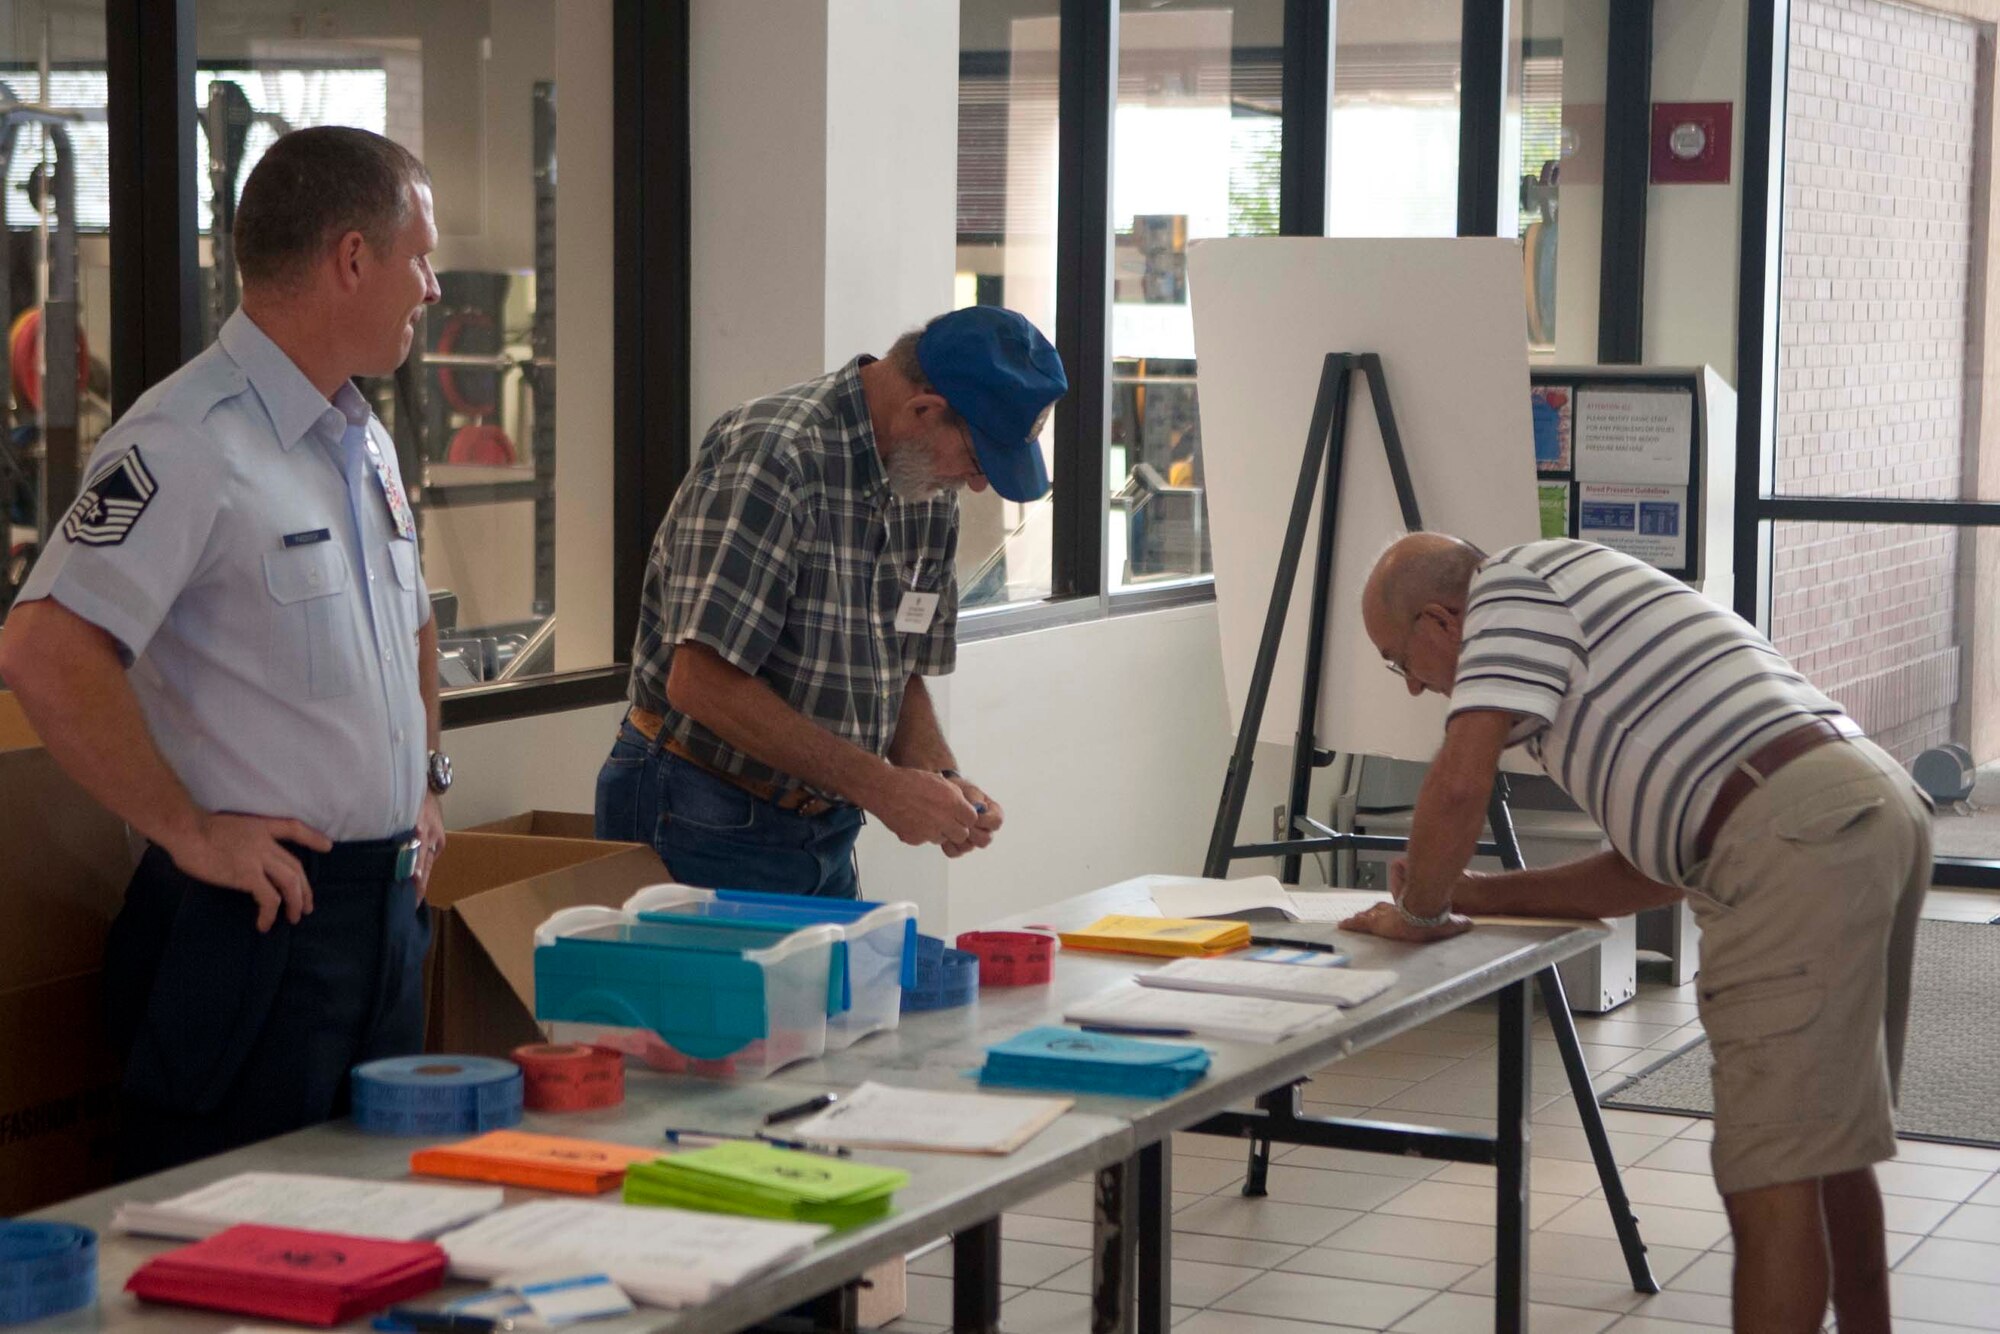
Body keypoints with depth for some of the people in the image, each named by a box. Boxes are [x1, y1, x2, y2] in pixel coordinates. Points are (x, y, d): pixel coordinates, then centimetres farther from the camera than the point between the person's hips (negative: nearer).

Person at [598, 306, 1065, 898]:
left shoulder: (928, 491, 4)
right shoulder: (773, 456, -22)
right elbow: (703, 683, -27)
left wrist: (941, 777, -5)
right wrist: (877, 785, -24)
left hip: (825, 831, 8)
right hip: (708, 825, -8)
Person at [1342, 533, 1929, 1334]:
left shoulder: (1510, 587, 3)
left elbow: (1460, 783, -11)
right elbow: (1655, 871, 31)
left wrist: (1420, 913, 6)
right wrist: (1474, 894, 28)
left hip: (1801, 840, -10)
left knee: (1771, 1175, -9)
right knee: (1823, 1144, 23)